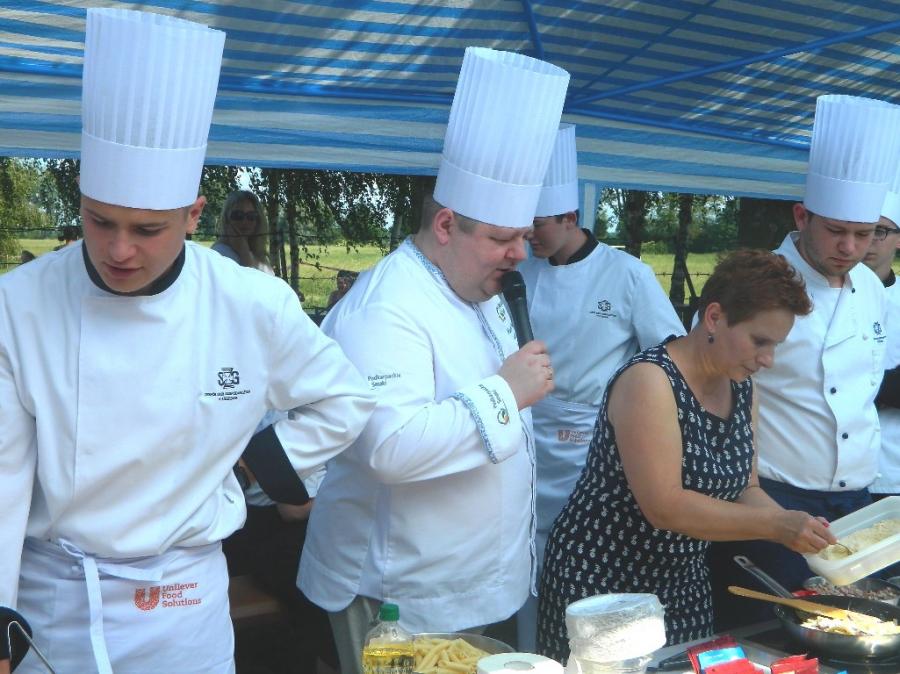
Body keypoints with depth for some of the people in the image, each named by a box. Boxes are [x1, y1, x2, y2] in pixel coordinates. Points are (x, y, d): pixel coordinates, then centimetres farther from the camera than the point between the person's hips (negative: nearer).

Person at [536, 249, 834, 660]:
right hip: (599, 585, -7)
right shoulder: (649, 381, -22)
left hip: (683, 586, 8)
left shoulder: (741, 387, 3)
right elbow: (664, 506, -27)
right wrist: (774, 524, -26)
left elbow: (743, 489, 8)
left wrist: (800, 530, -9)